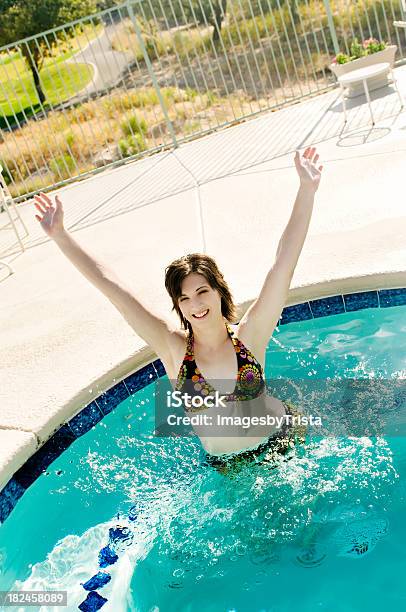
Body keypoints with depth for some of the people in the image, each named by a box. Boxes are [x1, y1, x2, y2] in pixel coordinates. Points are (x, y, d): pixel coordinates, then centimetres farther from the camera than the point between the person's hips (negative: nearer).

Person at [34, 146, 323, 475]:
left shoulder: (249, 336, -23)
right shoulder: (174, 348, -21)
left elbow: (283, 263, -31)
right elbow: (110, 284, -25)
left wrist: (307, 189, -37)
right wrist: (60, 235, -26)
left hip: (282, 439, -1)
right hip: (226, 463, 1)